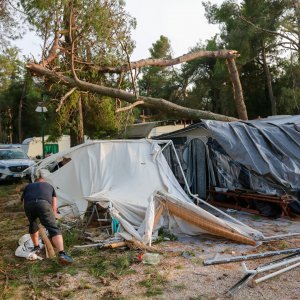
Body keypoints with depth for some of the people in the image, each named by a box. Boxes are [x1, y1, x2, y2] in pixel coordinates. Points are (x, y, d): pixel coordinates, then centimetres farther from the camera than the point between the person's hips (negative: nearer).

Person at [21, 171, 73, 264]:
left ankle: (36, 247, 41)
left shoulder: (28, 186, 38)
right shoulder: (49, 186, 36)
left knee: (33, 224, 31)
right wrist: (53, 221, 40)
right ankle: (62, 254, -23)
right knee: (54, 229, -5)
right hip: (44, 204, -2)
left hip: (28, 205, 2)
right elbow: (54, 207, 30)